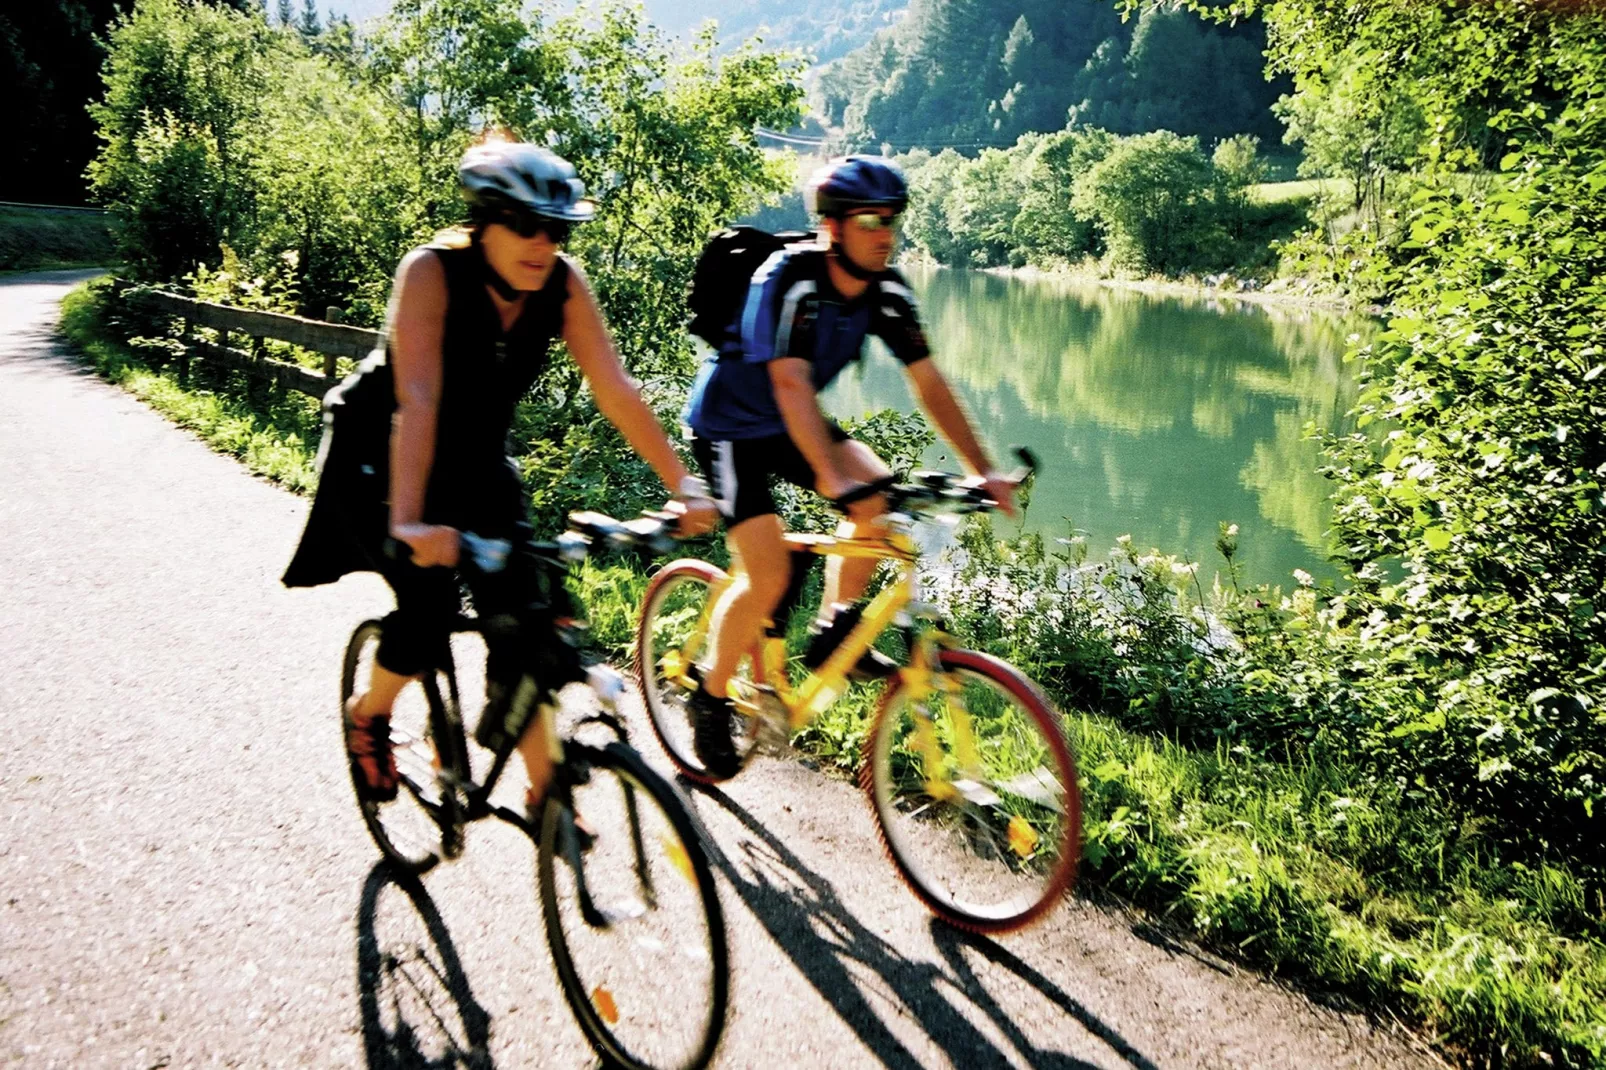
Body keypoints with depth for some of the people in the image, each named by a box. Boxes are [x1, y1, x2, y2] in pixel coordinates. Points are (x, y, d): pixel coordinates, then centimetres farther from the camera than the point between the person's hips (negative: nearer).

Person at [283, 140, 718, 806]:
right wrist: (408, 521, -48)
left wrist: (683, 485, -27)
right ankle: (368, 714, 12)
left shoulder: (562, 283, -16)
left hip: (474, 459, 4)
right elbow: (417, 400, -38)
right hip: (375, 456, -4)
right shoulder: (431, 272, -28)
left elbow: (615, 390, -19)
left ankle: (543, 789, 4)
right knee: (429, 599, -21)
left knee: (524, 614, -9)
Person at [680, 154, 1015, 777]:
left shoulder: (887, 292, -9)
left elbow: (929, 384, -8)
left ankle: (833, 634, 3)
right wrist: (834, 480, -49)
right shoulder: (790, 280, -28)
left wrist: (984, 471, -14)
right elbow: (791, 386, -38)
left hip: (788, 426, 6)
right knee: (768, 576, -17)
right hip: (729, 427, -6)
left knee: (881, 495, -17)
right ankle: (711, 697, 6)